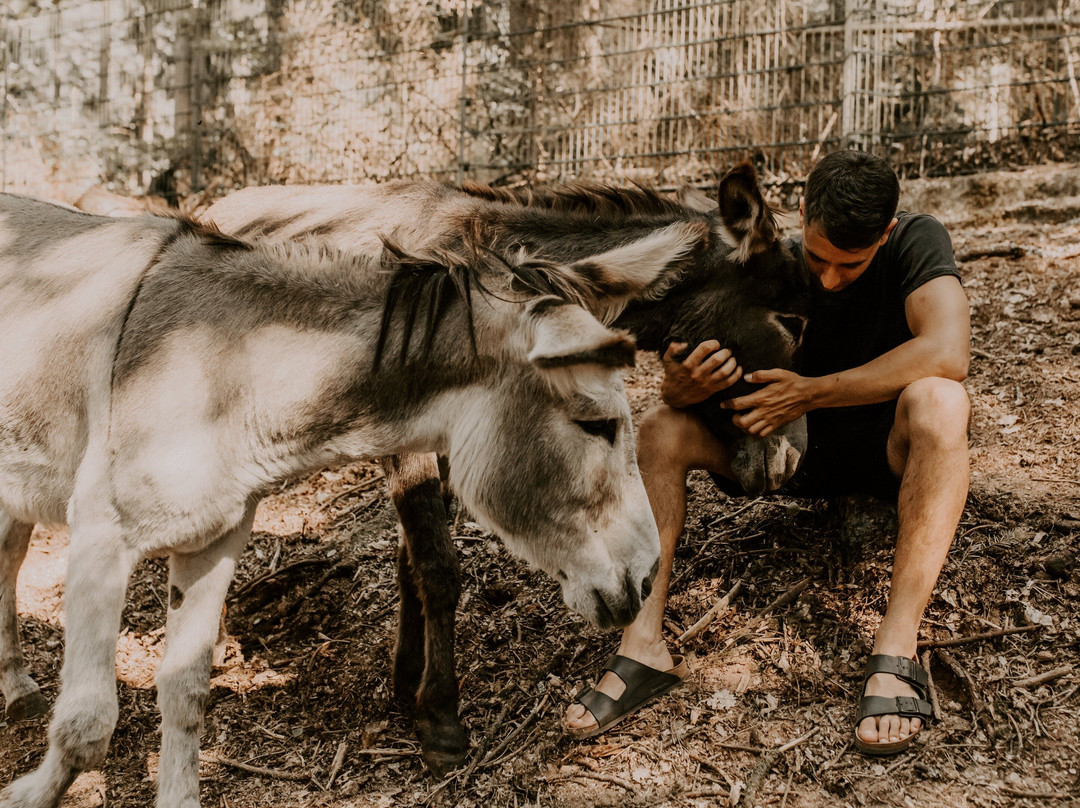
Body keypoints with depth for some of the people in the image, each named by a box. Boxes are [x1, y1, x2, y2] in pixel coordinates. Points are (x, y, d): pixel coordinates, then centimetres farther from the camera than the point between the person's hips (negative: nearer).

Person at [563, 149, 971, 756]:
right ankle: (645, 646, -27)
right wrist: (683, 383, -37)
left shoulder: (917, 241, -17)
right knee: (662, 428, -18)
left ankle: (897, 652, -41)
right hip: (799, 447, 3)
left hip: (891, 449, -3)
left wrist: (811, 393, -33)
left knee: (937, 399, -38)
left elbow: (948, 353, -36)